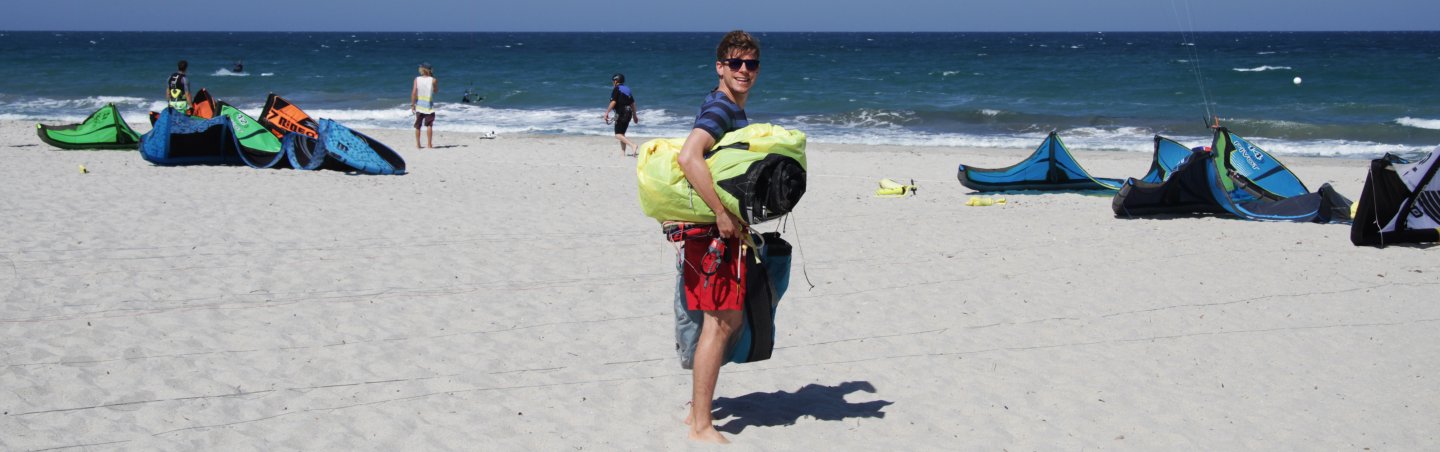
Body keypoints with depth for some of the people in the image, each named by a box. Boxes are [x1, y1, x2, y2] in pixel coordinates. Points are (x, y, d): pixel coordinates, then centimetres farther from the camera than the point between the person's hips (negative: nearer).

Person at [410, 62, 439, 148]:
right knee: (429, 125, -1)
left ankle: (418, 144, 14)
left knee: (418, 126, 10)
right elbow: (436, 91, 12)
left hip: (419, 106, 2)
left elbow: (414, 92, -7)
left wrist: (412, 104, -2)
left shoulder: (417, 79, -2)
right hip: (429, 106, -2)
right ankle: (429, 144, -7)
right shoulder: (433, 80, -5)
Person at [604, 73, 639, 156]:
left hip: (621, 113, -8)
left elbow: (613, 102, -15)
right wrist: (634, 115, 27)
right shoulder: (627, 89, 17)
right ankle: (623, 152, 15)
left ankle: (633, 145, -29)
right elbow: (633, 103, 20)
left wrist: (606, 113, -11)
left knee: (618, 135, -11)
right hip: (628, 113, 8)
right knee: (622, 133, 18)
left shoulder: (616, 89, -6)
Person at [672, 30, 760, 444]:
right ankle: (701, 425, -2)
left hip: (725, 228, 10)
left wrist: (739, 219, 19)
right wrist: (723, 215, -28)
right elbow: (688, 157, -31)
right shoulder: (720, 107, -15)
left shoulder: (736, 110, 17)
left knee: (729, 318, 17)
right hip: (712, 229, -10)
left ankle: (699, 407, 27)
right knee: (719, 323, -8)